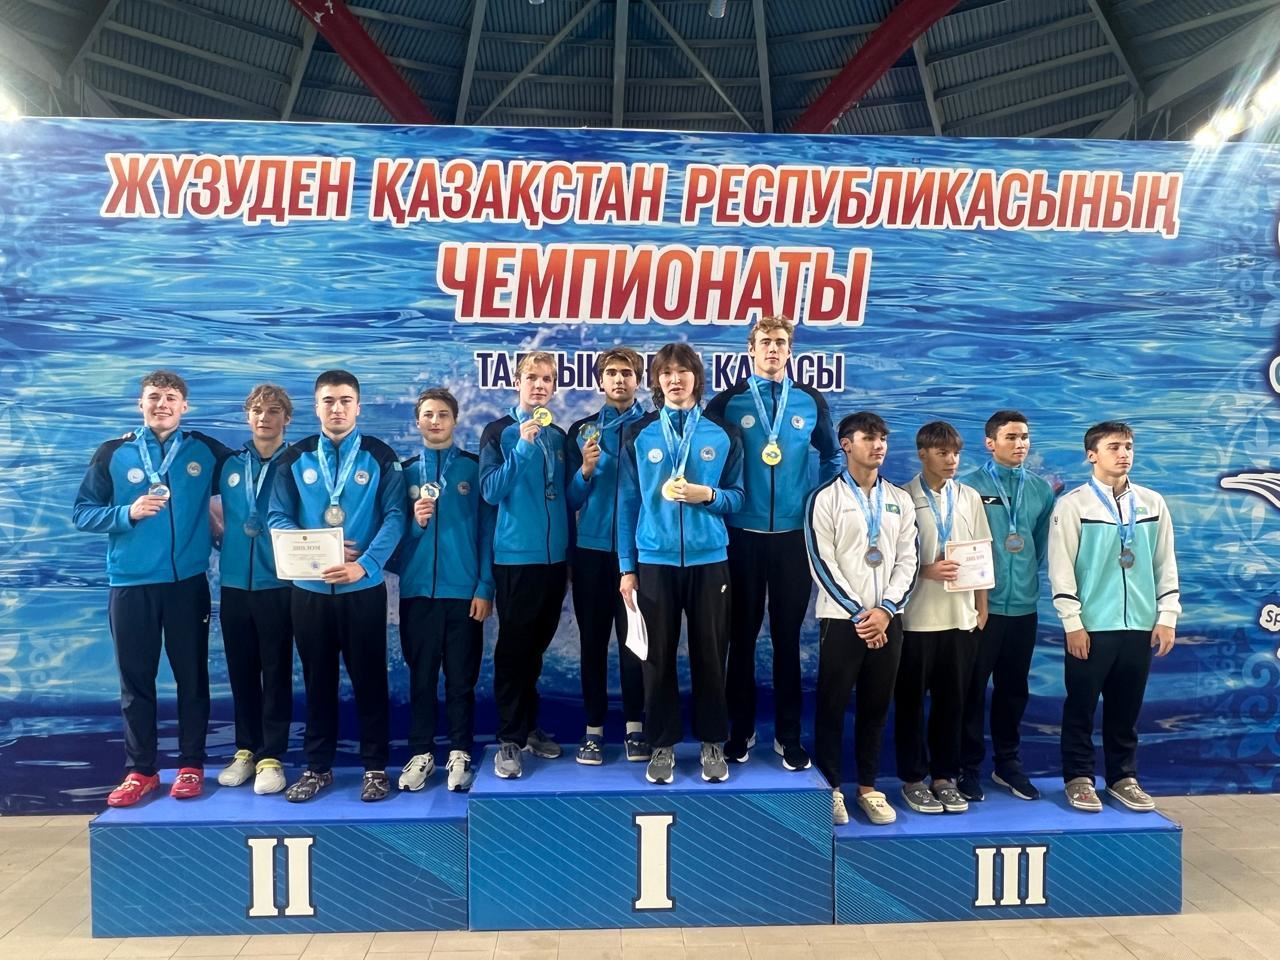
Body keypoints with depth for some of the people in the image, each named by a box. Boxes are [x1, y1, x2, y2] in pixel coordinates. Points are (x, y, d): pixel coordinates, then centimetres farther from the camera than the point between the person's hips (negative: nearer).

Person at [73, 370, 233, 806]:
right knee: (135, 680, 7)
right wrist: (128, 513, -14)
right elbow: (83, 514, 3)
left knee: (191, 676, 6)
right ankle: (139, 770, 20)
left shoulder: (206, 450, 3)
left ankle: (190, 766, 18)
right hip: (130, 583, 0)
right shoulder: (112, 454, 3)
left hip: (187, 581, 0)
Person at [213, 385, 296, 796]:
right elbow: (216, 513, 21)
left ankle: (271, 757, 13)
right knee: (240, 672, 12)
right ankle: (245, 750, 26)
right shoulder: (229, 464, 9)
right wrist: (226, 540, 5)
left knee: (276, 673, 3)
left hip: (278, 584, -4)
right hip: (234, 583, 4)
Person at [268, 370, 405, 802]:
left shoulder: (380, 457, 0)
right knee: (317, 680, 12)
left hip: (364, 587, -2)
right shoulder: (295, 458, 6)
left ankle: (375, 767, 17)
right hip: (308, 587, 2)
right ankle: (317, 767, 25)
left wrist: (364, 565, -22)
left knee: (369, 678, 5)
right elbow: (278, 518, 1)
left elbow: (394, 517, -9)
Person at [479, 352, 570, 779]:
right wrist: (523, 446, -19)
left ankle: (529, 727, 27)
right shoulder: (499, 432, -3)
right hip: (516, 556, -5)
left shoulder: (559, 436, 11)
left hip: (555, 556, 5)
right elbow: (490, 489, -13)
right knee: (513, 649, -1)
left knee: (536, 647, 14)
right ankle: (510, 740, 8)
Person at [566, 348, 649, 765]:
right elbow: (571, 500, 4)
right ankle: (594, 728, 16)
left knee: (633, 638, 4)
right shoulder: (581, 430, 7)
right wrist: (585, 470, -13)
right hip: (591, 549, 2)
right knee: (593, 640, 7)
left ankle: (634, 726, 16)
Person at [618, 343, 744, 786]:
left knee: (710, 655, 7)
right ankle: (662, 744, 20)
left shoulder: (724, 434, 5)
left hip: (709, 559, 0)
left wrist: (707, 495, -14)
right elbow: (627, 502, 4)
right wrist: (626, 567, 0)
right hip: (655, 560, 0)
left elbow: (738, 497, 8)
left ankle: (713, 743, 23)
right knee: (658, 658, 6)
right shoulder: (638, 434, 4)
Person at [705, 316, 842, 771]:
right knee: (742, 635, 9)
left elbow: (833, 455, 16)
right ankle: (740, 730, 22)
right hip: (742, 535, -1)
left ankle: (788, 735, 20)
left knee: (788, 636, 9)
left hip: (795, 535, 1)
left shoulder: (811, 401, 5)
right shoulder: (727, 402, 0)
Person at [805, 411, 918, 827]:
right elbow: (822, 563, -8)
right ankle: (831, 787, 16)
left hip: (887, 619, 4)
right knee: (832, 705, 3)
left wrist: (885, 609, -8)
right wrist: (858, 613, -12)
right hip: (841, 618, -3)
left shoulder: (900, 500, 10)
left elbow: (907, 562, 6)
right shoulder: (825, 498, -3)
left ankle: (868, 787, 23)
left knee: (876, 706, 11)